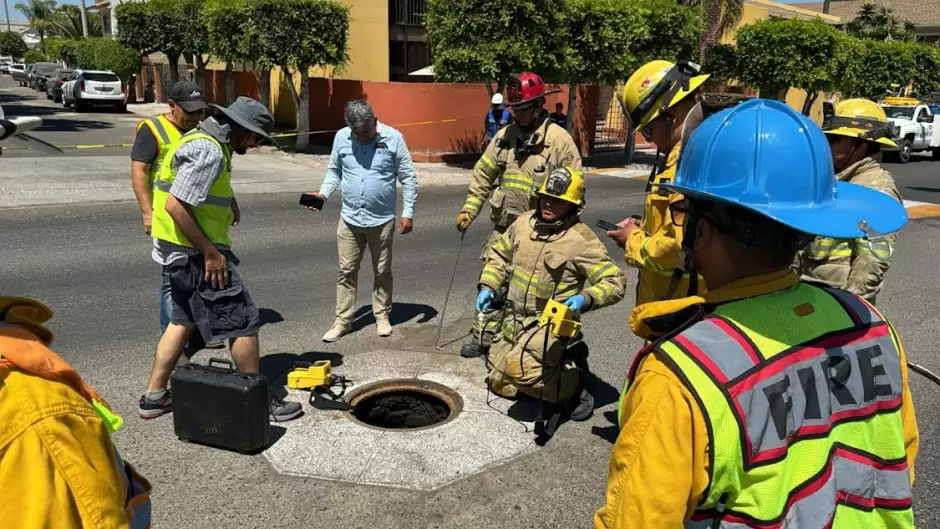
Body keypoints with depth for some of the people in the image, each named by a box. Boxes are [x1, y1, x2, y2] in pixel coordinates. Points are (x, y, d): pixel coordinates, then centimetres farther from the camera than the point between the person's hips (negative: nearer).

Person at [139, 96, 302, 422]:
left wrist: (229, 201, 13)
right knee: (243, 322, -1)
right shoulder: (208, 152, -21)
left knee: (183, 320, 19)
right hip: (196, 252, -11)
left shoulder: (204, 139, 12)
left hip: (181, 251, 11)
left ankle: (154, 397, 26)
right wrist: (211, 253, -23)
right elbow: (175, 205, -26)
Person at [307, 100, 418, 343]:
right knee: (346, 271, 7)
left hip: (382, 220, -2)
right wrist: (323, 193, -10)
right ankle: (343, 320, 17)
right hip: (349, 218, 2)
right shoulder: (341, 138, -2)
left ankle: (382, 315, 28)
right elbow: (334, 171, 9)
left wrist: (408, 212, -10)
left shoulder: (393, 138, -10)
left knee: (382, 271, 12)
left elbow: (408, 177, -6)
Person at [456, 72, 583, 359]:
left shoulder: (559, 140, -11)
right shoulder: (504, 136, 6)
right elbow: (483, 175, 13)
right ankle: (483, 337, 28)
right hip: (503, 229, 5)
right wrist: (468, 210, 9)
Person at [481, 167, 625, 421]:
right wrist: (488, 286, 2)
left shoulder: (581, 239, -17)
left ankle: (571, 385, -2)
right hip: (514, 319, 7)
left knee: (518, 368, -30)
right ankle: (551, 367, 32)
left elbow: (615, 282, -18)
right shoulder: (523, 223, 1)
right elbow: (499, 256, 16)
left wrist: (586, 298, -34)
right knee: (500, 385, 12)